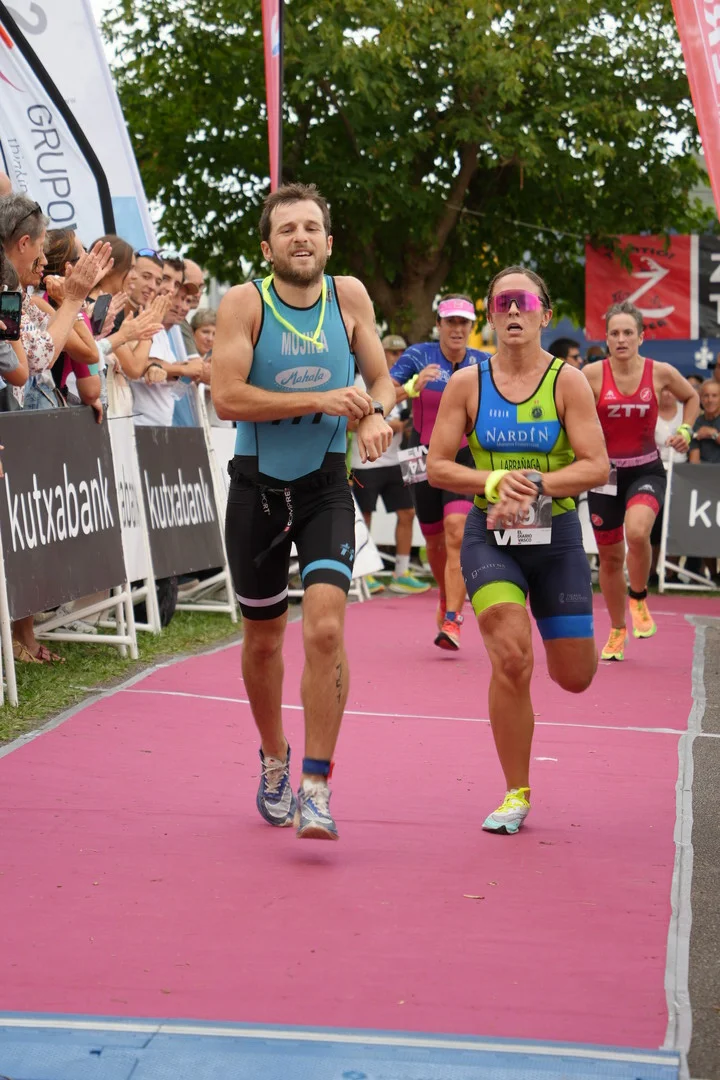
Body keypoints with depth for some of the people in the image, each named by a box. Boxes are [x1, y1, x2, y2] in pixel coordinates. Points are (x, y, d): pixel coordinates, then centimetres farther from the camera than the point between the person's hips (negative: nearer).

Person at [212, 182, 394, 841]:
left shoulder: (349, 296, 1)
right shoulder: (245, 303, -8)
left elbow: (381, 378, 11)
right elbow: (226, 397, -17)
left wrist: (376, 414, -12)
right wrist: (318, 399, -22)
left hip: (326, 486, 0)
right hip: (258, 485, 0)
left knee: (325, 627, -18)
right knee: (263, 639, 13)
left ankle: (315, 788, -12)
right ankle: (274, 762, 38)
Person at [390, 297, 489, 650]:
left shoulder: (483, 364, -2)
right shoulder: (419, 355, -7)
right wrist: (412, 386, -36)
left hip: (465, 458, -1)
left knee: (457, 534, -21)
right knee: (435, 542, 14)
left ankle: (452, 621, -23)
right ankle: (447, 600, 43)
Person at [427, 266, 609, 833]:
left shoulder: (567, 381, -6)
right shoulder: (467, 383, -2)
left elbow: (596, 466, -11)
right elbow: (437, 466, 0)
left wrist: (535, 485, -23)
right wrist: (494, 481, -16)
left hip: (556, 535, 0)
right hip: (490, 535, 0)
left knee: (574, 678, 7)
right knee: (511, 662, -17)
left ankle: (587, 640, 48)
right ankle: (516, 795, 0)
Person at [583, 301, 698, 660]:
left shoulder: (661, 373, -6)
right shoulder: (592, 375, -9)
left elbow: (691, 397, 14)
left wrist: (685, 431, 0)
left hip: (646, 471, -1)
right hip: (605, 472, 1)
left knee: (637, 532, -31)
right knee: (609, 557, 9)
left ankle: (639, 599, -1)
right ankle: (617, 631, 32)